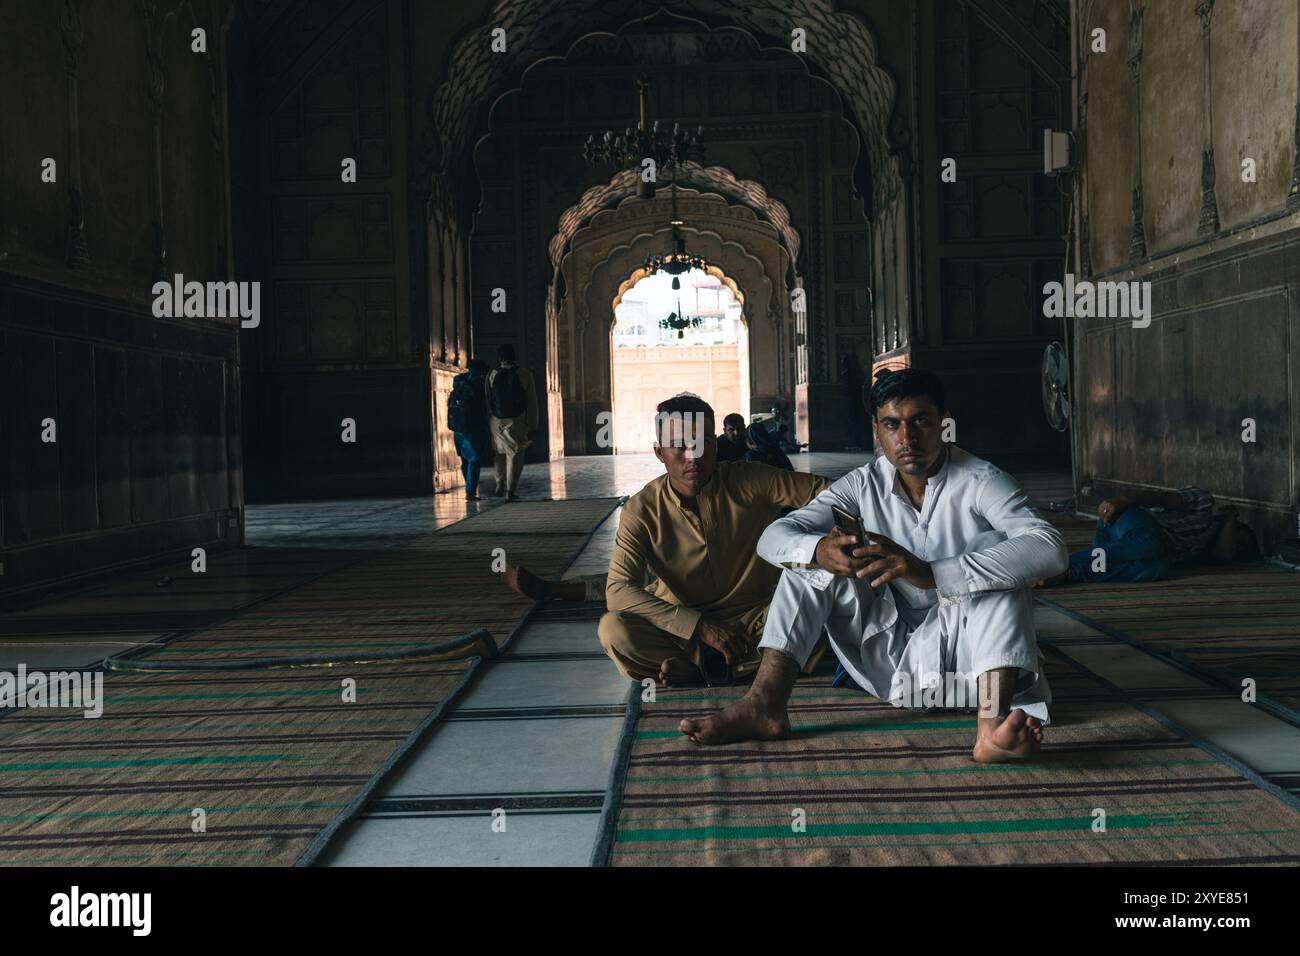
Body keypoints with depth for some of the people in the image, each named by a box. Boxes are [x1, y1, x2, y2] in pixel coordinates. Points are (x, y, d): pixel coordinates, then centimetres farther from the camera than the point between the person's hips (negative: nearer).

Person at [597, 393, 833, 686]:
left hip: (752, 620, 1)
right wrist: (701, 626, -29)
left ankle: (695, 666, -22)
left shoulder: (749, 482, -8)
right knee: (613, 629, -29)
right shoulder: (642, 510, -10)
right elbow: (618, 590, -19)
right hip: (682, 626, -1)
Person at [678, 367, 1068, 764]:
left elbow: (1049, 548, -30)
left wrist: (930, 573, -41)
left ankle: (993, 721, -47)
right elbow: (773, 537, -7)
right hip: (888, 661, 4)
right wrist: (818, 550, -33)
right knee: (810, 553, -9)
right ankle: (764, 706, -21)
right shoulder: (864, 486, 1)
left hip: (960, 656, -3)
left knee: (993, 546, -26)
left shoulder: (980, 481, -11)